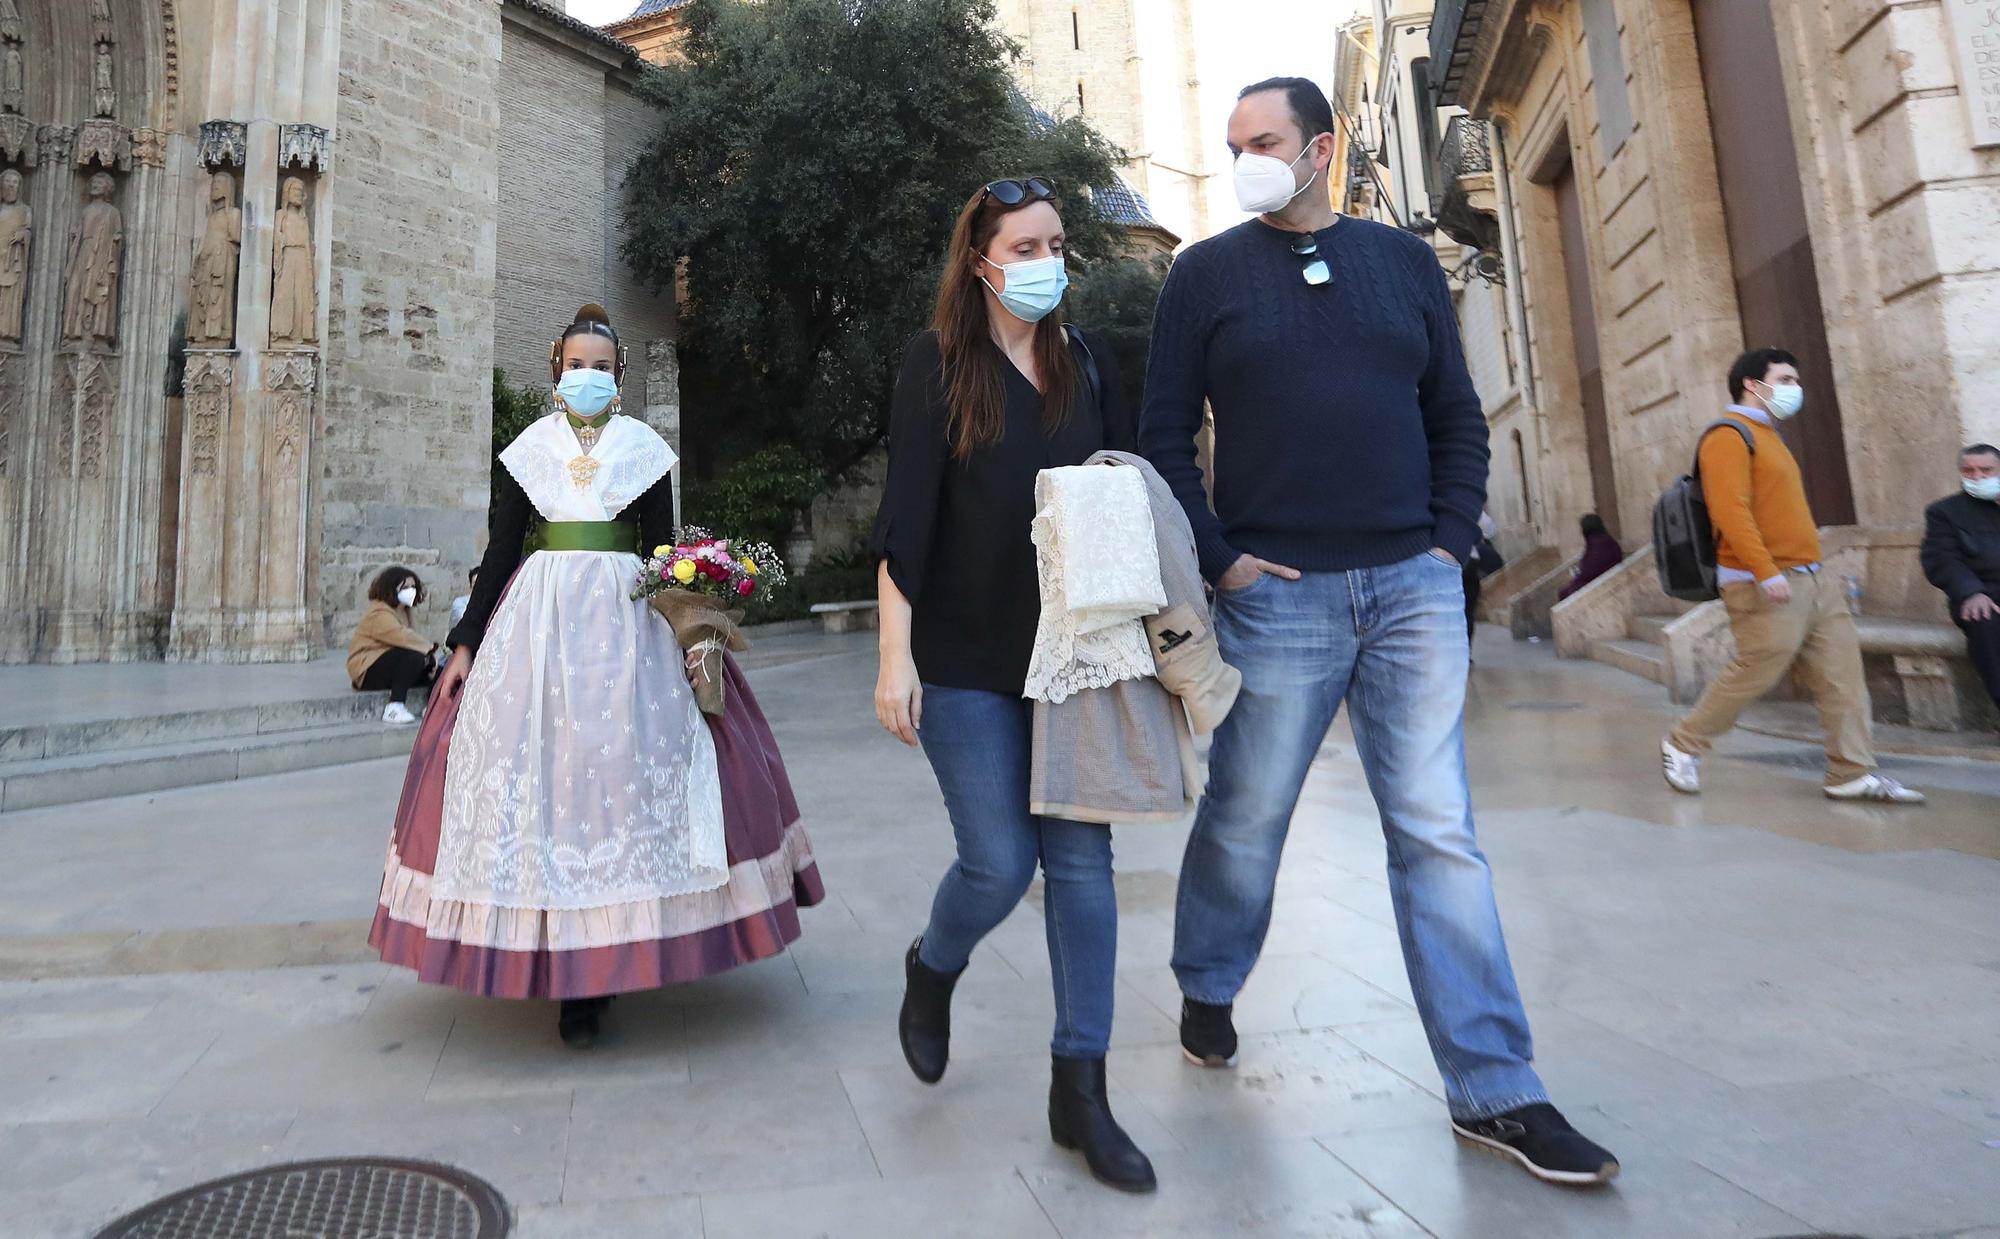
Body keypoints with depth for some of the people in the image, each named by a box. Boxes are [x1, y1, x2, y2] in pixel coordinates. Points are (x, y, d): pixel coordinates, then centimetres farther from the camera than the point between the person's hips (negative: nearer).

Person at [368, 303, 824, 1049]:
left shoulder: (646, 449, 8)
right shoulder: (527, 450, 11)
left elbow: (664, 552, 6)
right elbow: (500, 549, 9)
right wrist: (465, 645, 4)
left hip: (626, 618, -1)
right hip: (538, 619, 2)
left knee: (622, 764, -5)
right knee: (536, 773, -2)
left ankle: (594, 972, 5)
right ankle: (564, 962, 10)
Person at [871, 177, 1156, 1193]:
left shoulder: (1088, 368, 11)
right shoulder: (937, 363, 0)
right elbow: (904, 515, -7)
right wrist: (895, 653, -13)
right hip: (965, 656, -3)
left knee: (1080, 856, 2)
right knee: (999, 859, -5)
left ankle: (1079, 1091, 17)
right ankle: (931, 970, 31)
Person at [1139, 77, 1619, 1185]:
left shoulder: (1404, 261, 14)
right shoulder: (1205, 274, 5)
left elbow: (1456, 416, 14)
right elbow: (1164, 435, 1)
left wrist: (1452, 540, 1)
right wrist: (1215, 556, -9)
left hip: (1414, 587, 3)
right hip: (1276, 594, -2)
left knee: (1438, 834, 3)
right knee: (1245, 819, 8)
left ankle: (1494, 1090, 13)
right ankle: (1207, 990, 34)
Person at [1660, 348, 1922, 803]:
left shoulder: (1766, 435, 21)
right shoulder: (1729, 436, -10)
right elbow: (1730, 512, -22)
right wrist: (1765, 572, -27)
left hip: (1814, 578, 10)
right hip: (1766, 585, -10)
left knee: (1842, 672, 6)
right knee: (1755, 672, -6)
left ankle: (1852, 772, 12)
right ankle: (1683, 746, 10)